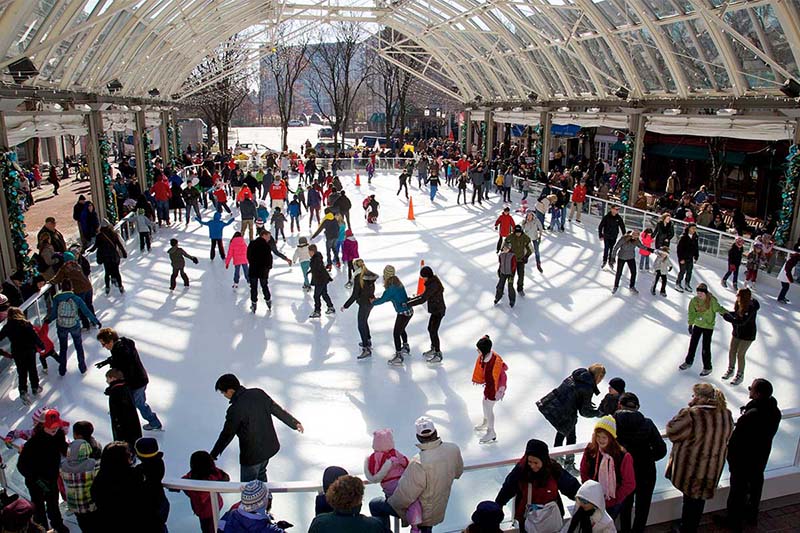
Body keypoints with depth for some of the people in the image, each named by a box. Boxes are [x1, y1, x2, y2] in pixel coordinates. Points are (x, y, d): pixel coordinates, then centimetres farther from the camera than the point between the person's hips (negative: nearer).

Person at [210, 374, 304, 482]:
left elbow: (226, 435, -15)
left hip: (252, 455, -7)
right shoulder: (258, 393, -8)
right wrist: (294, 423, 16)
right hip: (270, 447, 7)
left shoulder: (235, 410, -26)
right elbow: (278, 410, 2)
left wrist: (213, 455, 0)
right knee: (261, 474, 30)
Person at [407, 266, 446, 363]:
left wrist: (408, 304, -25)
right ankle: (433, 349, 38)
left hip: (438, 311, -10)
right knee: (430, 329, 20)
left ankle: (438, 355, 9)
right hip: (436, 310, 10)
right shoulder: (433, 281, 4)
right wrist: (412, 299, 10)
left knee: (433, 332, -2)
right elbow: (425, 294, 14)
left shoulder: (433, 285, -26)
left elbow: (423, 299, -28)